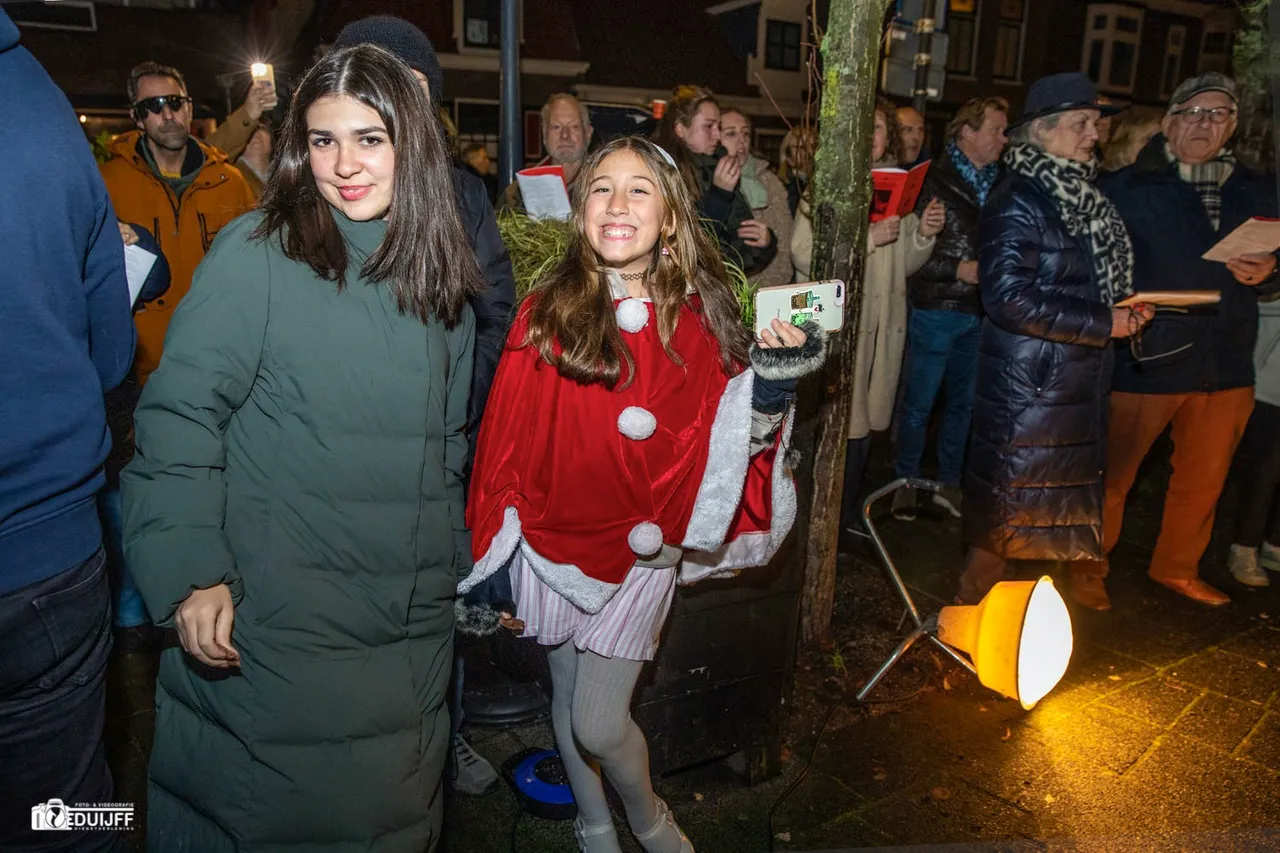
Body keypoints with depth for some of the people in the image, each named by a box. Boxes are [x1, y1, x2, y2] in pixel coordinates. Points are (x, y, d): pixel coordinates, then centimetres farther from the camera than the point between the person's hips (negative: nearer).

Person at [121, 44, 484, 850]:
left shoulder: (441, 271, 7)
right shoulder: (258, 251, -8)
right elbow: (180, 414, -10)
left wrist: (461, 564, 14)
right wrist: (192, 573, -17)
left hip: (412, 631, 5)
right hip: (273, 625, -4)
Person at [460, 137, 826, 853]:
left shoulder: (699, 320, -7)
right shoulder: (545, 314, -10)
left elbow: (722, 444, -3)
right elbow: (505, 441, -7)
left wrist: (771, 388, -21)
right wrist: (490, 558, -4)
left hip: (645, 549, -1)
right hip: (552, 540, 1)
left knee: (599, 725, 0)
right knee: (567, 695, 18)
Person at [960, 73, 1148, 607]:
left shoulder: (1083, 197, 12)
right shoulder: (1017, 202, -15)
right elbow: (1009, 297, -25)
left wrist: (1127, 308, 6)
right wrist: (1102, 322, -20)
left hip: (1081, 379, 9)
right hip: (1027, 385, -9)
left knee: (1073, 484, 20)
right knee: (1009, 496, 0)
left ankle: (1069, 576, 38)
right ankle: (978, 599, 17)